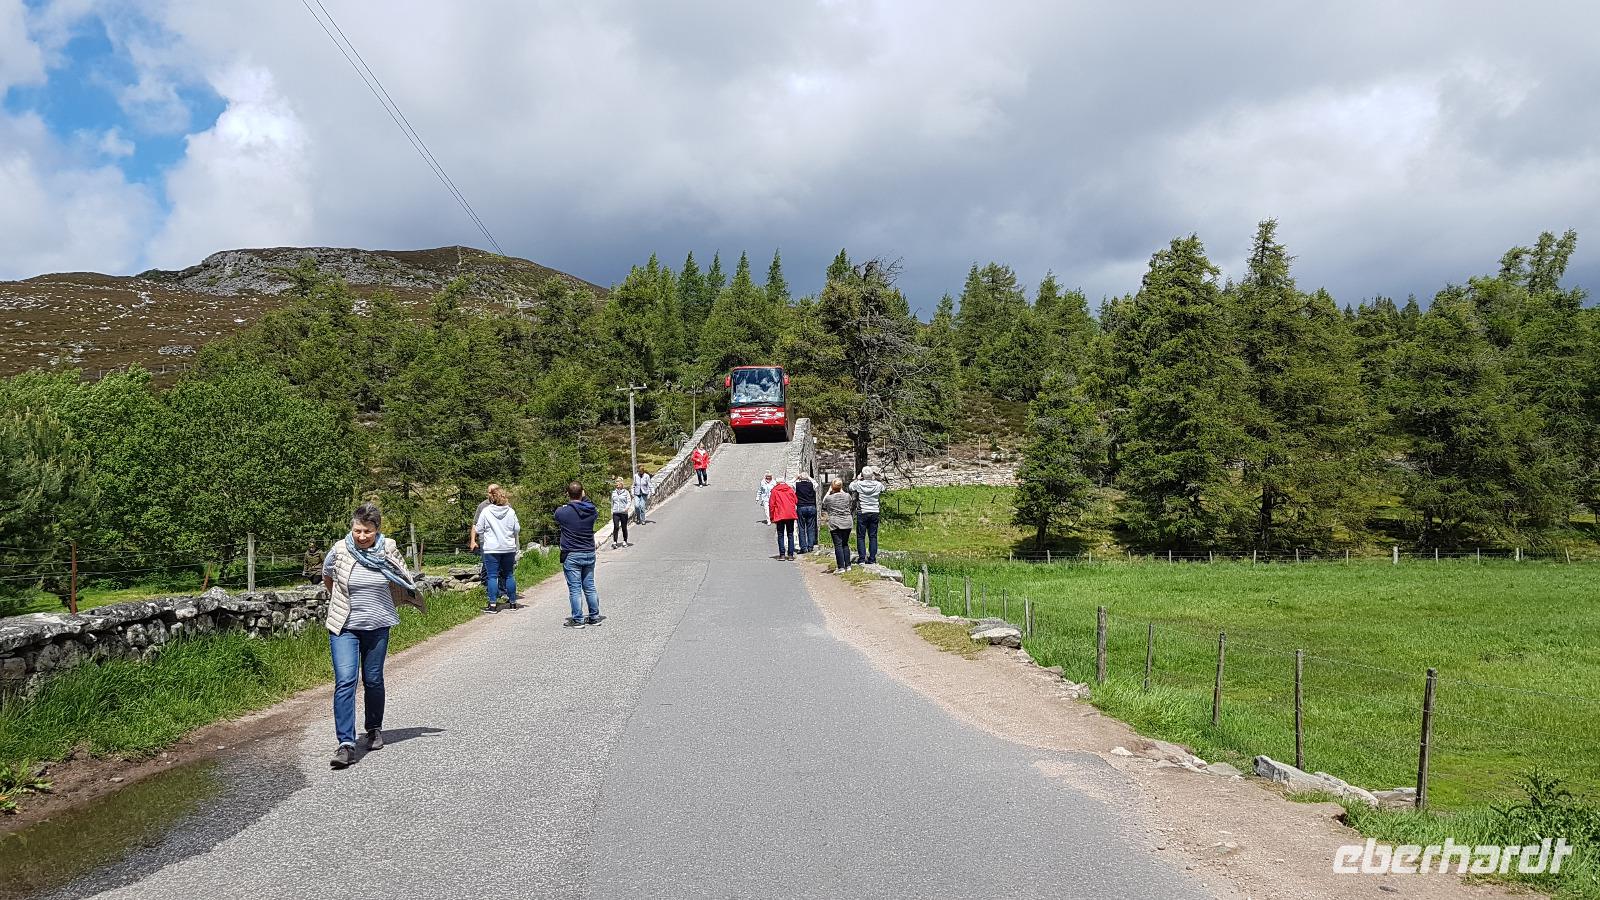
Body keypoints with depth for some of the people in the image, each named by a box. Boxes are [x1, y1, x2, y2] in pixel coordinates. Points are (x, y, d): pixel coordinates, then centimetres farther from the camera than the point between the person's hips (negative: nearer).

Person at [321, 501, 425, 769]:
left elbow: (403, 581, 14)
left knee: (373, 680, 12)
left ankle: (375, 730, 33)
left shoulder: (388, 550, -7)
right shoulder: (339, 550, -10)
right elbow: (327, 579, 12)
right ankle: (346, 743, -14)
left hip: (377, 626, 2)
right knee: (345, 681, -13)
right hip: (344, 627, -2)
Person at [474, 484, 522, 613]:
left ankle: (493, 604, -2)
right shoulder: (511, 511, 0)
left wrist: (481, 540, 19)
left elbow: (478, 530, 0)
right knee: (509, 575, 11)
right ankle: (512, 602, 16)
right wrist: (516, 543, 24)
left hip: (491, 549, -3)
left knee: (492, 576, 1)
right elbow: (517, 529, 5)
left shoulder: (486, 511, -7)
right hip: (509, 548, 3)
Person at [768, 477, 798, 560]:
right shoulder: (790, 489, 12)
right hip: (791, 515, 2)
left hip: (780, 515, -2)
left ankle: (782, 554, -5)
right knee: (790, 535, 8)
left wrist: (772, 517, 6)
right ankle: (790, 554, 3)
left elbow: (771, 504, 2)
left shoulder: (774, 490, 5)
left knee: (780, 535, 3)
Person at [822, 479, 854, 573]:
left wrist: (828, 491, 16)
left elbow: (823, 503, 14)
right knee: (845, 544, 14)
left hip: (835, 524, -3)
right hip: (847, 523, 3)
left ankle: (841, 567, -3)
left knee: (838, 545, -1)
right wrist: (841, 490, 28)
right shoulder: (847, 496, 0)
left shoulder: (829, 498, -8)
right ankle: (847, 565, 14)